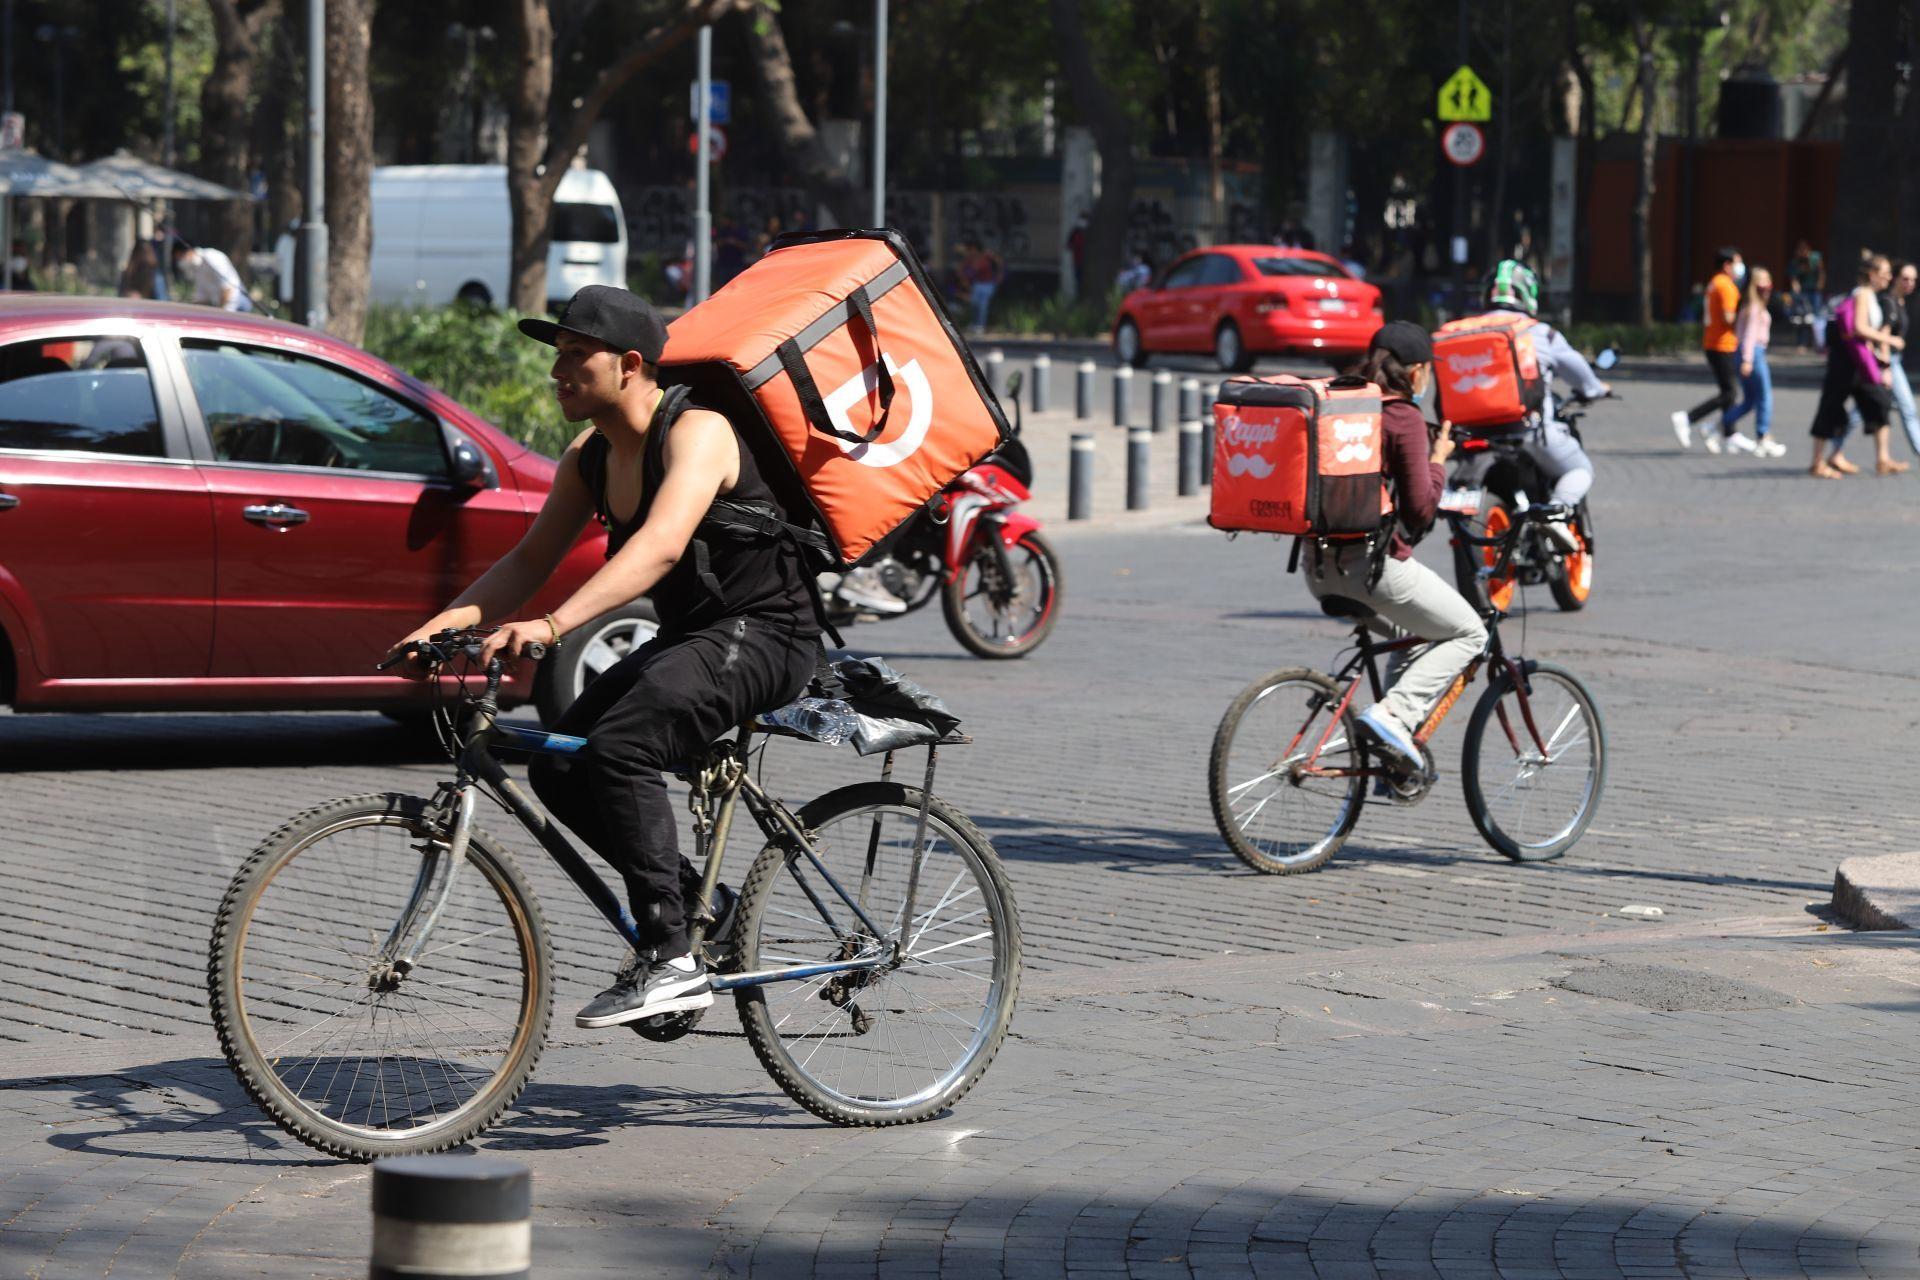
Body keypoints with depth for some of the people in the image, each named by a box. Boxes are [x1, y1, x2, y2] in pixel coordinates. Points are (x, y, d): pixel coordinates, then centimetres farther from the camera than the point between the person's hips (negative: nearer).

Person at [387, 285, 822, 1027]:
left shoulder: (697, 432, -20)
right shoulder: (589, 458, 7)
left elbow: (661, 545, -37)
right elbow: (530, 560, 7)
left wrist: (553, 626, -48)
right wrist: (447, 621, -11)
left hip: (762, 636, -9)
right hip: (687, 638, 9)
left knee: (618, 748, -29)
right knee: (558, 768, -4)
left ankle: (672, 962, -24)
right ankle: (702, 909, 11)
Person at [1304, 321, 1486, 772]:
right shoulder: (1404, 419, -11)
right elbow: (1420, 508, -13)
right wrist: (1438, 460, 3)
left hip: (1321, 568, 8)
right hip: (1373, 562, -8)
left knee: (1412, 632, 29)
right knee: (1468, 633, 7)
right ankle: (1395, 713, -10)